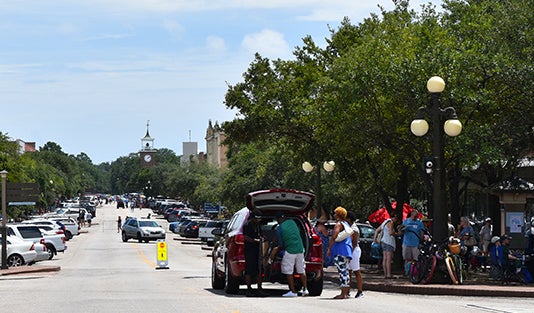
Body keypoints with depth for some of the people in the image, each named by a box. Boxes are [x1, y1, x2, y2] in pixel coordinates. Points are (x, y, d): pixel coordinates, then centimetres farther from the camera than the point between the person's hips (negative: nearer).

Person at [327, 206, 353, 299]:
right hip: (348, 251, 10)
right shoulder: (347, 224, 21)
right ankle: (346, 293, 14)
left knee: (342, 272, -12)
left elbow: (334, 236, -21)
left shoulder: (339, 224, -8)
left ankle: (343, 293, -16)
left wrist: (329, 248, -15)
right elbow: (351, 238, 27)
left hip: (340, 252, -10)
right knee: (345, 272, 12)